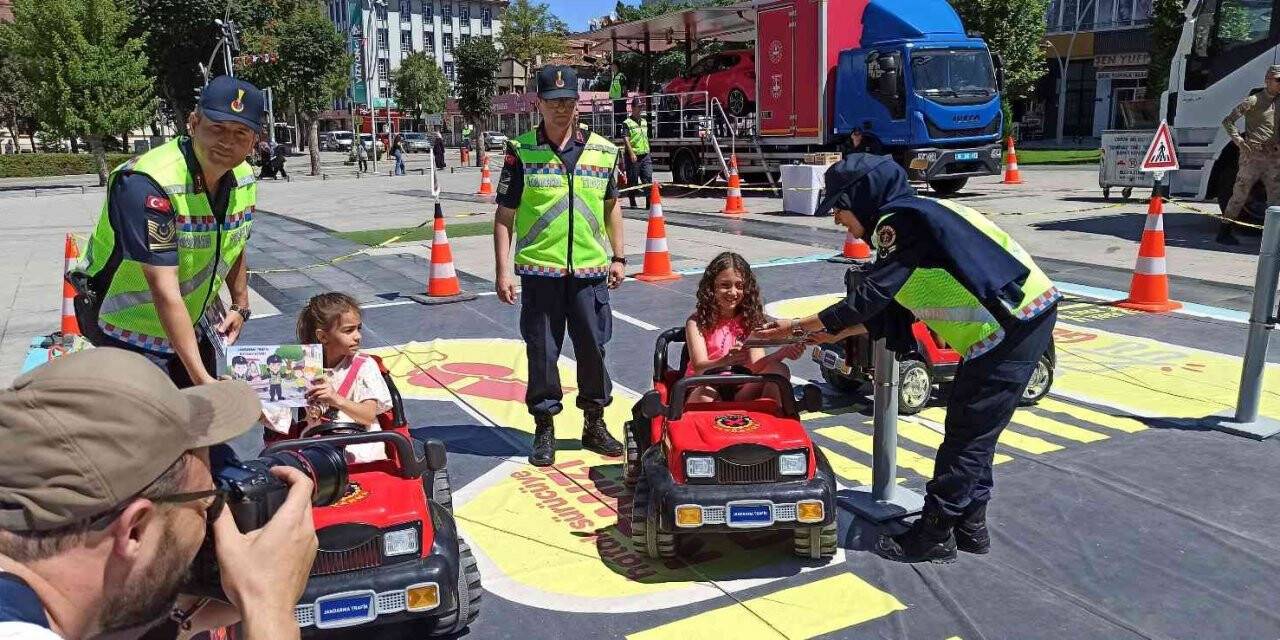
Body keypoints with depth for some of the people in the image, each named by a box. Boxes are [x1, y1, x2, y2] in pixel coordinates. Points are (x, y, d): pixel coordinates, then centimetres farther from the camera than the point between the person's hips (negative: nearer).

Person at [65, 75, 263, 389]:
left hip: (191, 328, 7)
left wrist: (240, 306, 7)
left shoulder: (245, 180, -6)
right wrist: (200, 378, -36)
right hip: (127, 336, -7)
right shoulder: (147, 184, -30)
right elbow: (165, 291, -34)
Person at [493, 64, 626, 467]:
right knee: (542, 352, 6)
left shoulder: (604, 151, 6)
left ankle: (595, 425, 26)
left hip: (590, 270, 2)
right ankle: (544, 429, 21)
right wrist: (503, 270, -5)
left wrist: (618, 257, 11)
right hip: (539, 271, -2)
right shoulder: (520, 152, -1)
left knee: (593, 347, 10)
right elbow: (504, 216, 0)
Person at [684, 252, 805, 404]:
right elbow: (698, 367, -16)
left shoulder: (749, 319, 8)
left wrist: (783, 353, -26)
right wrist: (725, 362, -39)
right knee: (706, 394, -38)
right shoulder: (697, 321, -2)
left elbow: (757, 364, -5)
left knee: (779, 370, -19)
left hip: (740, 390, 4)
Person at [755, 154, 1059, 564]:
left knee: (967, 435, -2)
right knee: (971, 433, 16)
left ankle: (933, 536, 7)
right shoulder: (906, 222, 15)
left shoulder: (905, 221, -16)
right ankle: (969, 527, 26)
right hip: (1019, 319, 10)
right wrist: (836, 333, 12)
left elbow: (870, 296, -18)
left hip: (1016, 321, -10)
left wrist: (798, 327, -9)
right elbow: (890, 312, 16)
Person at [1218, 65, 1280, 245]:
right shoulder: (1254, 101, -6)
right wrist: (1240, 142, -14)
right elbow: (1228, 121, -7)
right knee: (1240, 194, -1)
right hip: (1252, 155, -6)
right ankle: (1223, 232, 7)